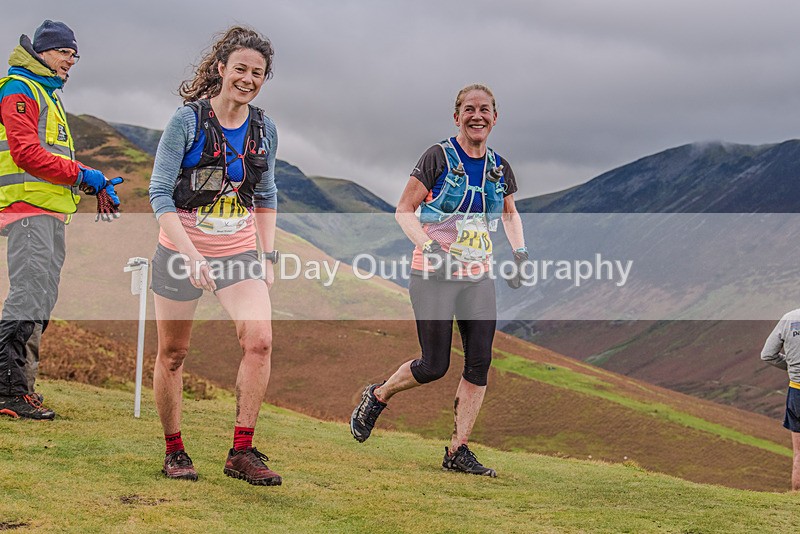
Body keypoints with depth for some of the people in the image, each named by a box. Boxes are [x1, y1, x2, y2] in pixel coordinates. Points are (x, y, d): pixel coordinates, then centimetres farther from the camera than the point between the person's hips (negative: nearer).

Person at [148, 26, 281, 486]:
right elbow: (160, 193, -12)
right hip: (182, 251, -3)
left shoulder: (265, 129, 3)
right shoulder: (188, 120, -11)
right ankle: (174, 452, 24)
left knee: (259, 340, -17)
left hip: (239, 254, 3)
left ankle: (242, 452, -9)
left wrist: (268, 255, 8)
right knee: (173, 353, 6)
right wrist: (190, 254, -22)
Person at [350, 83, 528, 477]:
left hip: (478, 277, 5)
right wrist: (429, 246, -22)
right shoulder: (438, 158, -7)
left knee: (480, 362, -4)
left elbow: (510, 214, 26)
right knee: (434, 366, -5)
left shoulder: (499, 168, 8)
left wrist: (519, 251, 10)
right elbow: (404, 211, -7)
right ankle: (376, 396, 23)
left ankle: (457, 451, 4)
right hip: (434, 276, -5)